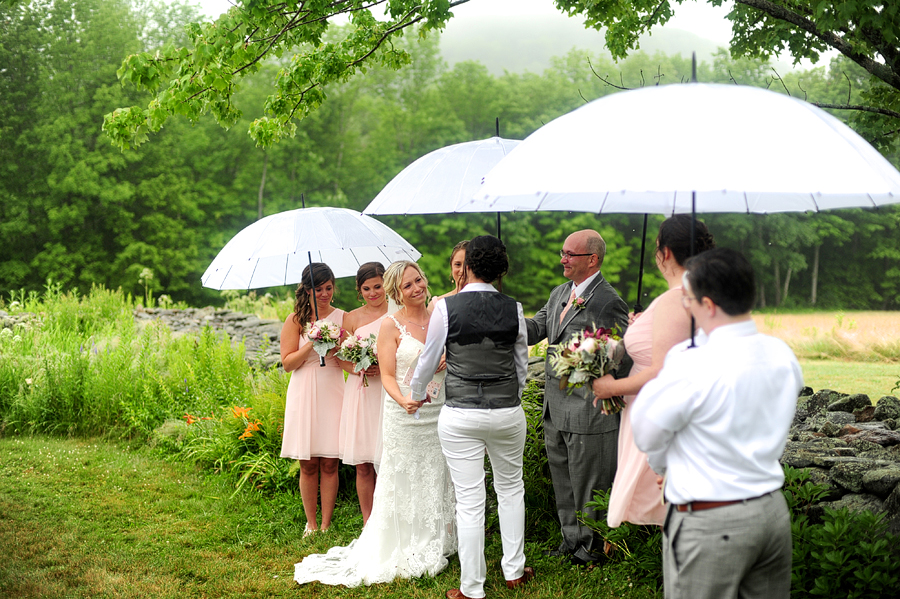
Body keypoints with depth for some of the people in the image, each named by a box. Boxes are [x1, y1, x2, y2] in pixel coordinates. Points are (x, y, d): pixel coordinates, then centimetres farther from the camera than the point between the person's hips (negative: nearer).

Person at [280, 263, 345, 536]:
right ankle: (311, 524, 15)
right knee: (308, 464, 4)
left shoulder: (342, 317, 6)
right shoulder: (296, 320, 2)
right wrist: (313, 343, -15)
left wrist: (337, 348, -15)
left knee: (329, 463, 1)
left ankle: (326, 525, 10)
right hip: (304, 394, -1)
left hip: (332, 393, 1)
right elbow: (288, 363, -3)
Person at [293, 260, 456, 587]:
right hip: (405, 416, -4)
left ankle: (436, 545, 25)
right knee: (405, 483, 2)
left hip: (440, 412, 4)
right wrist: (403, 400, -27)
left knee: (438, 480, 11)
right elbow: (388, 376, -9)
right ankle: (408, 553, 12)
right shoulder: (391, 325, -5)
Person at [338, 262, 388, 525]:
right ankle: (368, 522, 14)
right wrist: (359, 369, -10)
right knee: (362, 465, 4)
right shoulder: (352, 318, 10)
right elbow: (342, 357, 10)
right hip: (361, 393, 2)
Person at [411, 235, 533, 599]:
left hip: (460, 416, -2)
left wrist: (417, 394, 19)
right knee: (510, 489, 21)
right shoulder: (513, 309, -2)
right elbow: (522, 365, 8)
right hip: (508, 412, 2)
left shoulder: (446, 307, -10)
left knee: (469, 501, 2)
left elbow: (429, 359, 0)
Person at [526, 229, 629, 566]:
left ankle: (594, 549, 21)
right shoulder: (559, 294, 12)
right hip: (556, 411, 9)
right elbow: (534, 330, 8)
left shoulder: (608, 302, -15)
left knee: (589, 485, 5)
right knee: (563, 484, 20)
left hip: (588, 413, -8)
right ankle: (572, 541, 35)